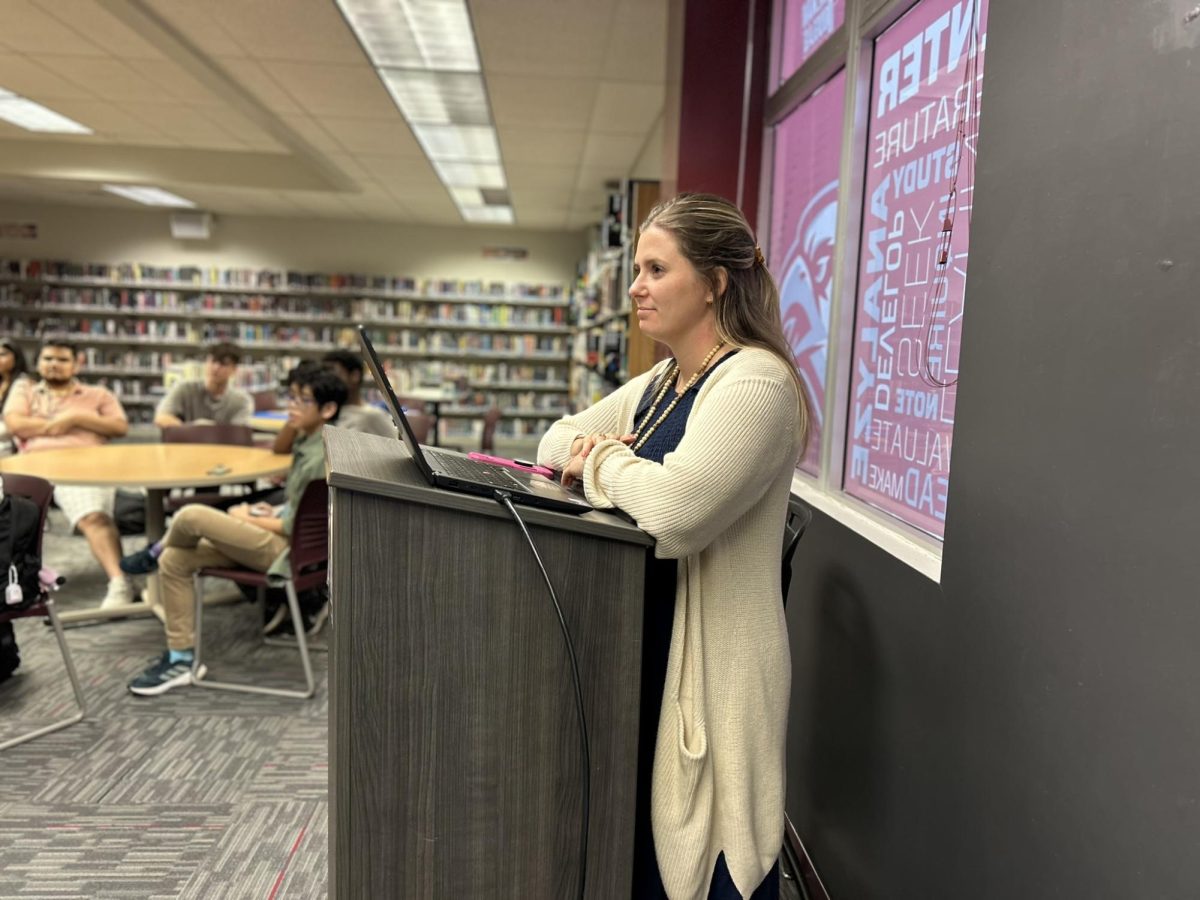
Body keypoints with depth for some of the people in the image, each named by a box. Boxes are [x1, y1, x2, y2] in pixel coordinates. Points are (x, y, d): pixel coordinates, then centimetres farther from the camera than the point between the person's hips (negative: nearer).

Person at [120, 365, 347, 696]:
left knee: (190, 516, -18)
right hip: (280, 540, 10)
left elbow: (297, 527, -19)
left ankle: (152, 554, 19)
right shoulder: (307, 444, 10)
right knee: (174, 561, 3)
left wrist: (248, 519, -5)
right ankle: (180, 659, 8)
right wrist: (273, 512, 5)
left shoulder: (321, 458, -19)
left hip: (287, 550, -10)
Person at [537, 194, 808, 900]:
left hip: (711, 671, -8)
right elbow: (560, 437, 17)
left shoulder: (755, 382, -17)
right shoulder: (658, 385, 11)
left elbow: (675, 510, -31)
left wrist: (605, 458, -11)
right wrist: (584, 450, -6)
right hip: (644, 652, 8)